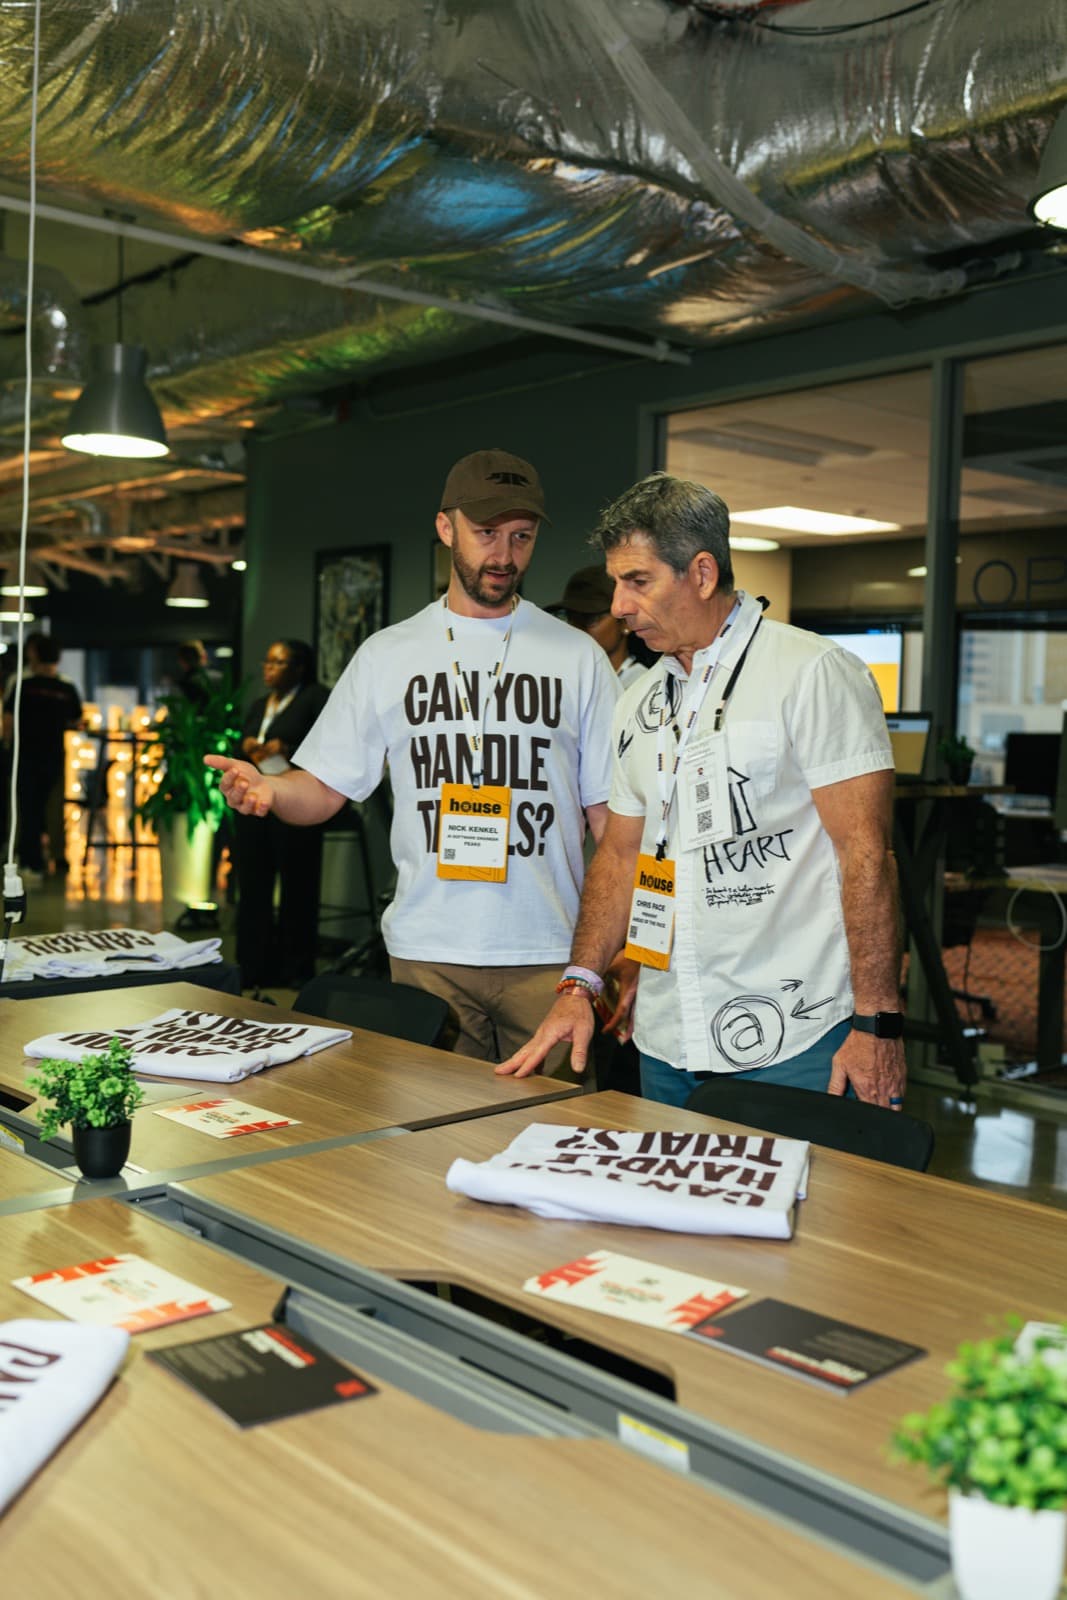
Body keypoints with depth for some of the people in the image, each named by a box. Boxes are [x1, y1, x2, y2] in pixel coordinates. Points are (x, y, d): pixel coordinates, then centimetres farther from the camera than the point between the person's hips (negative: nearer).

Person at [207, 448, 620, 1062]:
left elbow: (611, 812, 5)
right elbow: (327, 788, 7)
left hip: (548, 957, 0)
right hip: (426, 954, 1)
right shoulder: (388, 655, 8)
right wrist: (268, 789, -16)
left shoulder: (578, 658, 6)